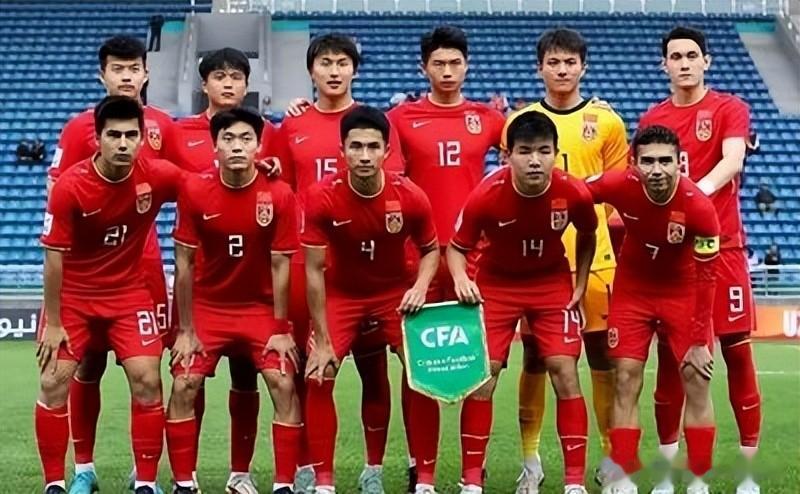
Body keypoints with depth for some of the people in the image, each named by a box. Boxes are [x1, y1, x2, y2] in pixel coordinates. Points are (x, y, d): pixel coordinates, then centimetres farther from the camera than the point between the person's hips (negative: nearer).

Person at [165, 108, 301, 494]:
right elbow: (184, 264, -9)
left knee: (284, 386, -11)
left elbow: (280, 265, -9)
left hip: (261, 307, 0)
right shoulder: (194, 190, -15)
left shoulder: (279, 195, -17)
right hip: (207, 306, 1)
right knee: (184, 387, -7)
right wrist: (185, 330, -9)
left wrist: (281, 329, -9)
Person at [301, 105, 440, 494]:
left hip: (397, 292, 1)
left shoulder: (410, 197, -21)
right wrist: (322, 342, -19)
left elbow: (431, 249, -1)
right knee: (319, 377, -12)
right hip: (341, 294, 0)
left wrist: (420, 286, -23)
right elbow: (314, 270, -18)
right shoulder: (322, 197, -24)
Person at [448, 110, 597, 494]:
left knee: (565, 371, -8)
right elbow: (456, 247, -12)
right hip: (496, 284, -1)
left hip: (553, 285, 1)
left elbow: (587, 237, 2)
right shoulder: (486, 195, -27)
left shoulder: (574, 193, -22)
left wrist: (580, 287, -1)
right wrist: (461, 279, -32)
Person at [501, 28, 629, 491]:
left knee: (603, 354, 2)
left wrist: (613, 237, -5)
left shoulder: (607, 121, 5)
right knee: (534, 357, 4)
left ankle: (613, 456, 12)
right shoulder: (520, 122, 7)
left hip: (594, 256, 0)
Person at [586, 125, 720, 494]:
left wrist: (699, 341, -18)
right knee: (626, 380, -2)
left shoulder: (699, 207, -27)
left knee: (697, 381, -4)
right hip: (632, 288, 1)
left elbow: (705, 279, -20)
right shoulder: (620, 186, -24)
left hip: (682, 292, -1)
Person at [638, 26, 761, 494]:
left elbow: (733, 160, -18)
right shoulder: (652, 119, 10)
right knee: (669, 355, 5)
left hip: (721, 246, -3)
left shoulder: (730, 108, 0)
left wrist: (699, 190, -36)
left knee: (737, 350, -1)